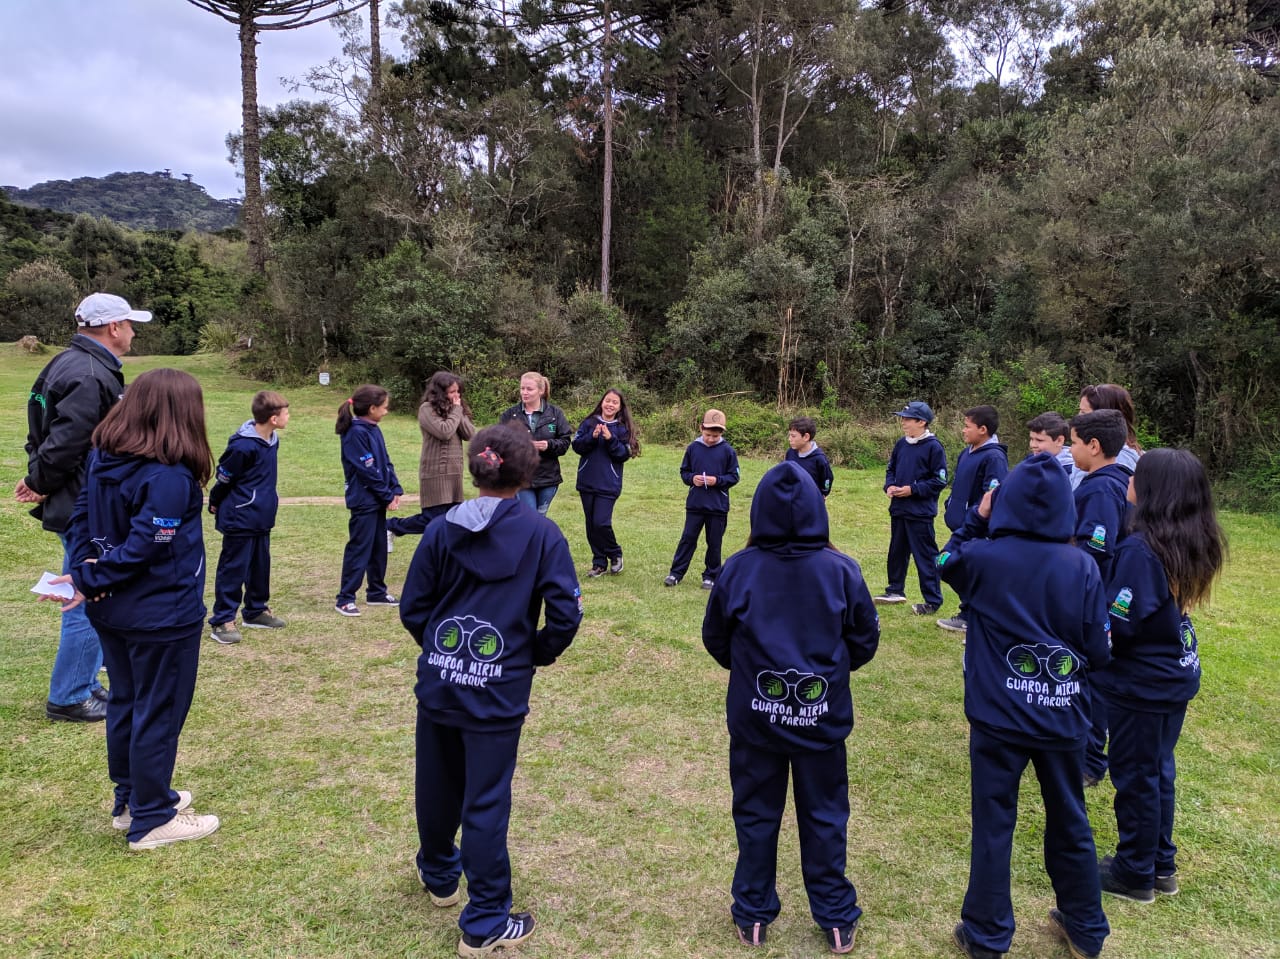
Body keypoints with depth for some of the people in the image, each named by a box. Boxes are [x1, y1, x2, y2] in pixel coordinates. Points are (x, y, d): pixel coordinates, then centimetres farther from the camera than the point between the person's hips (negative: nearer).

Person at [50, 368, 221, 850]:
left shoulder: (103, 458, 3)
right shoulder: (170, 477, -24)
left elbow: (82, 517, 5)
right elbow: (144, 547, -25)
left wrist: (86, 569, -5)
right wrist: (89, 581, -13)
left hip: (112, 611, 9)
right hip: (163, 616, -9)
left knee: (125, 703, 20)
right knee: (160, 713, 5)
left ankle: (130, 800, 35)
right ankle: (152, 820, 17)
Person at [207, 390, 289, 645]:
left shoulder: (272, 440, 2)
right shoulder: (243, 446, -24)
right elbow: (223, 478, -12)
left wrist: (267, 500, 16)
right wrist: (215, 505, 1)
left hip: (262, 517, 8)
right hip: (240, 519, -8)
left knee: (260, 566, 17)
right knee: (233, 569, 0)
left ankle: (256, 610, 32)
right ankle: (221, 621, 9)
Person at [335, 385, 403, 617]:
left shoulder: (374, 430, 11)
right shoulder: (356, 433, -17)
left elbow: (386, 463, 12)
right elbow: (367, 470, -19)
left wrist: (396, 490, 2)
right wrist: (388, 495, -12)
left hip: (379, 500, 9)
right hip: (364, 500, -9)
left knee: (379, 547, 15)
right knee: (359, 548, -4)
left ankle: (376, 592, 26)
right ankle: (345, 599, 5)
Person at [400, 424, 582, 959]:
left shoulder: (442, 529, -2)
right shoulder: (540, 533, -10)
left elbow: (412, 609, 1)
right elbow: (566, 614, -14)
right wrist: (541, 653, 4)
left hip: (438, 681, 4)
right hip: (498, 690, -4)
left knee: (437, 784, 22)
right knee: (485, 802, 5)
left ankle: (439, 875, 46)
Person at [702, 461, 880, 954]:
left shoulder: (738, 568, -13)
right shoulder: (841, 569, -13)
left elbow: (715, 639, -1)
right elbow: (866, 640, -1)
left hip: (754, 718, 0)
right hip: (823, 718, 0)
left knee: (756, 815, 16)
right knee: (824, 817, 16)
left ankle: (752, 916, 30)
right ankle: (837, 920, 30)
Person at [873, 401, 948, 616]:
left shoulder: (933, 446, -12)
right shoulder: (901, 444, 9)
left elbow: (939, 481, -12)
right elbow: (891, 469, 20)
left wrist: (912, 489, -17)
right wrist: (889, 485, 0)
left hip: (920, 513, -7)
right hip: (898, 509, 8)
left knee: (925, 556, -2)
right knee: (897, 552, 18)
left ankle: (933, 600, 6)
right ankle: (896, 590, 33)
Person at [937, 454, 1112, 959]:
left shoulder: (983, 558, -14)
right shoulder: (1083, 567, -9)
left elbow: (946, 561, 10)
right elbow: (1098, 651, -3)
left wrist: (977, 521, 10)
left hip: (999, 717, -2)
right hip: (1064, 718, 3)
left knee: (994, 825, 10)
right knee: (1069, 822, 20)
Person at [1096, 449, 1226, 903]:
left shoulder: (1141, 549, -26)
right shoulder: (1193, 544, 0)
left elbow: (1116, 625, -25)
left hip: (1140, 685, -8)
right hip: (1176, 676, 8)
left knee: (1134, 776, 7)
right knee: (1159, 769, 20)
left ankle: (1135, 873, 23)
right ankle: (1161, 864, 34)